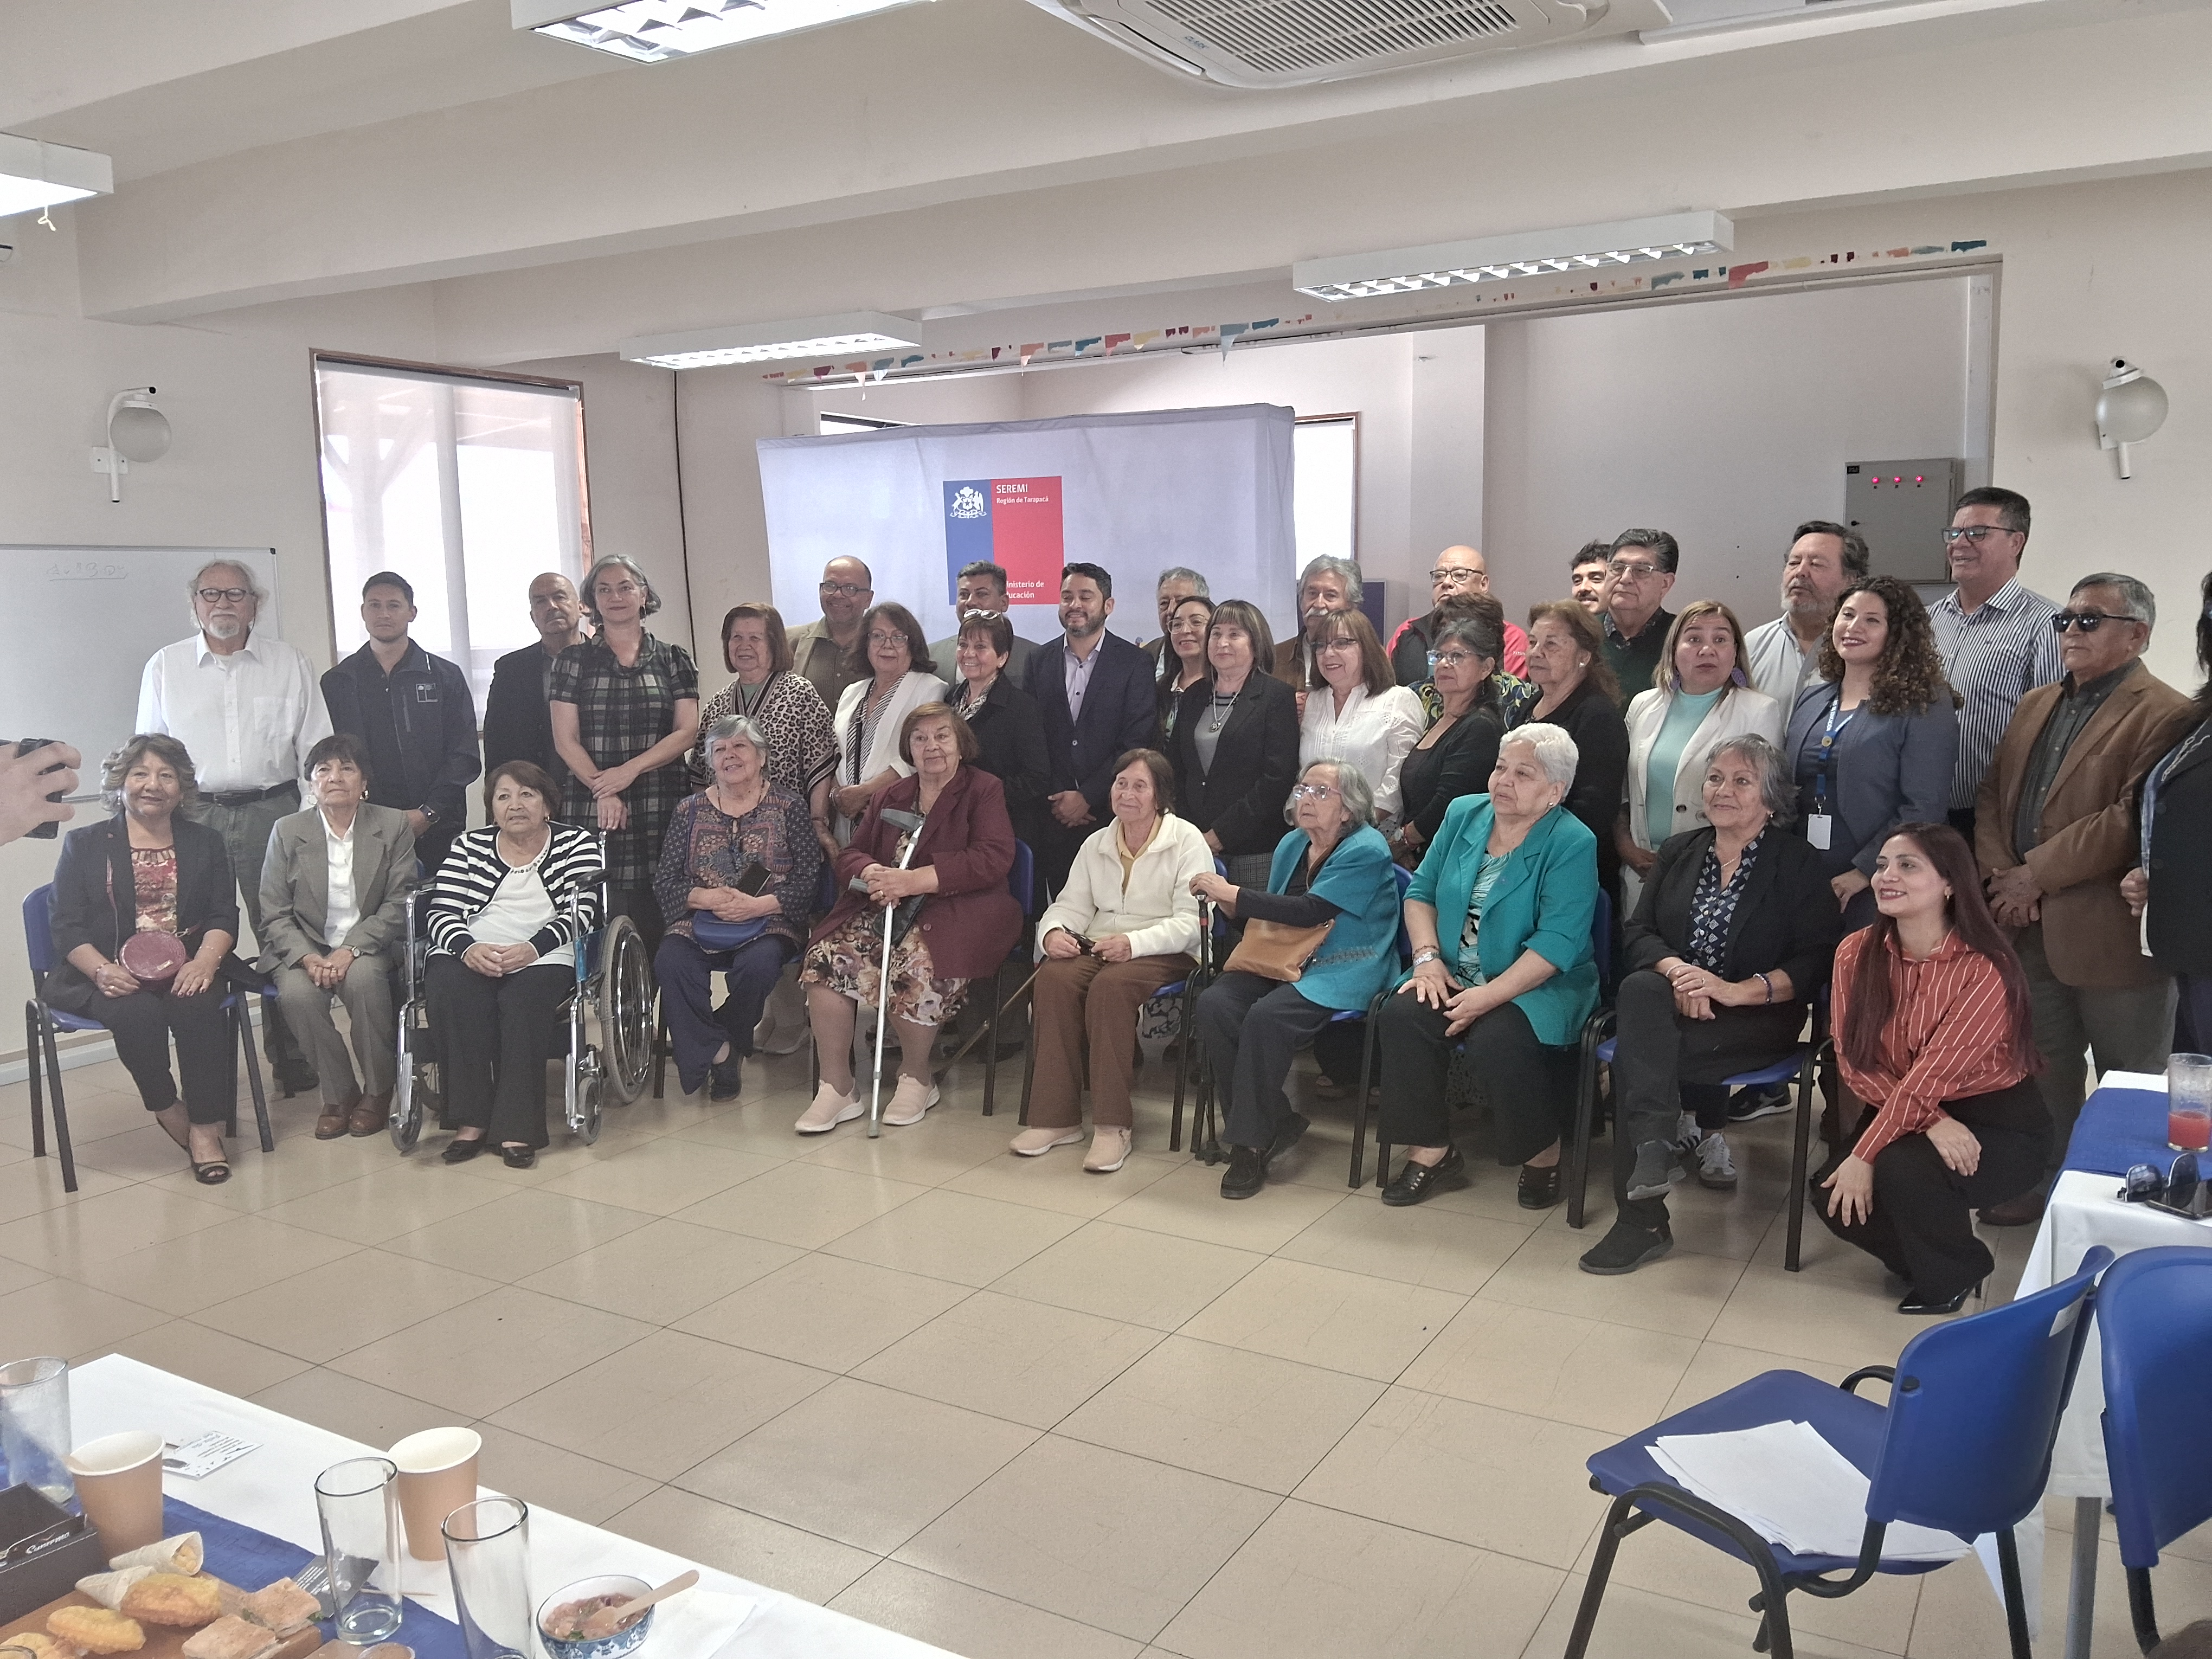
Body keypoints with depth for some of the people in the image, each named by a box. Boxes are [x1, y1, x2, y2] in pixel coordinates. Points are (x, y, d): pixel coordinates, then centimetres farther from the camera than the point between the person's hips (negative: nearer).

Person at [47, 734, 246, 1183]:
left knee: (198, 1004, -32)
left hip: (186, 968, 1)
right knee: (137, 1012, -32)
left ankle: (205, 1127, -24)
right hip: (111, 974, -1)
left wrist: (205, 961, -17)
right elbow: (68, 928, 2)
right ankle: (168, 1110, -9)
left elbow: (223, 916, 6)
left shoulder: (206, 842, 16)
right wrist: (103, 970, -19)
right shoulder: (84, 845, 12)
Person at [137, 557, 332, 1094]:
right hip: (194, 816, 1)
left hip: (273, 812, 0)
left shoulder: (290, 665, 7)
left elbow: (317, 749, 6)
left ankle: (294, 1064, 10)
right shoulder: (165, 667, 9)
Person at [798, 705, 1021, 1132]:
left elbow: (992, 860, -12)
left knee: (915, 961, -35)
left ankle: (916, 1079, -9)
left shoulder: (984, 791, 3)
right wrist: (872, 875, -12)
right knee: (828, 954, -21)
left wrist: (914, 880, -19)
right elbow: (851, 854, 15)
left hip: (959, 910, -5)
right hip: (887, 908, 5)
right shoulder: (891, 797, 21)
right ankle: (837, 1089, -14)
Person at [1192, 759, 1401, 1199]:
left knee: (1266, 1017, -33)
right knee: (1213, 1005, -22)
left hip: (1341, 971, -7)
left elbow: (1309, 911, -19)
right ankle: (1277, 1121, -12)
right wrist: (1231, 906, 0)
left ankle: (1252, 1143, -17)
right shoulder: (1291, 845, 14)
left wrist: (1232, 893, -16)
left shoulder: (1365, 851, -9)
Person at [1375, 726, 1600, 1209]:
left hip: (1540, 987, -5)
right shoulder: (1464, 813, 7)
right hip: (1455, 977, 5)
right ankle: (1431, 1152, -8)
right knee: (1400, 1016, -22)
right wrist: (1427, 957, -6)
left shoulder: (1572, 843, -11)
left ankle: (1543, 1156, -7)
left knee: (1495, 1039, -33)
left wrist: (1489, 997, -25)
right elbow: (1421, 891, 11)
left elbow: (1557, 943, -19)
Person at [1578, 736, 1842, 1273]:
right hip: (1672, 1004, 4)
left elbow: (1818, 962, -5)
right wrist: (1675, 970, -15)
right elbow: (1637, 932, 8)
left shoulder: (1798, 865, 4)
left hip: (1758, 1015, -4)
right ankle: (1699, 1135, -32)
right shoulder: (1678, 851, 17)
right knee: (1641, 988, -34)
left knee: (1635, 1057, -31)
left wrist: (1737, 990, -19)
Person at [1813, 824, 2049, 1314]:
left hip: (1999, 1124, -4)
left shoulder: (1986, 970, -22)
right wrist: (1932, 1122, -24)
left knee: (1903, 1169, -31)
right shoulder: (1856, 954, -8)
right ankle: (1930, 1252, 15)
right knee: (1831, 1195, -18)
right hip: (1906, 1116, 5)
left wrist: (1864, 1155, -26)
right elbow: (1855, 1062, -10)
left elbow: (1932, 1074, -25)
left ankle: (1953, 1276, 3)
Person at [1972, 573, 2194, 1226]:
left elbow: (2132, 821, -19)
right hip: (2030, 928, 7)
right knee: (2046, 1073, 17)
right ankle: (2044, 1180, 29)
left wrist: (2037, 875, -17)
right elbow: (1992, 793, 12)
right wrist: (1999, 874, -4)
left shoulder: (2164, 716, -11)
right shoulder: (2035, 705, 15)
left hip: (2108, 935, -6)